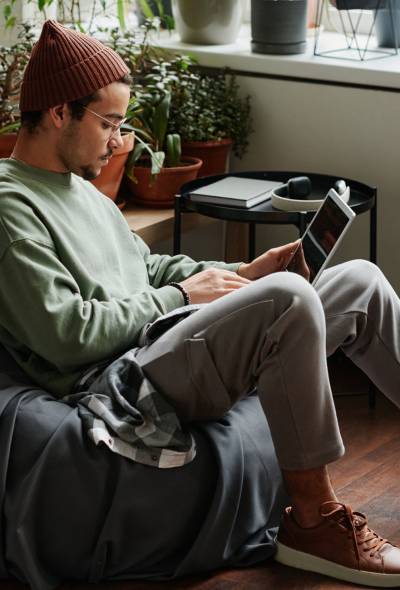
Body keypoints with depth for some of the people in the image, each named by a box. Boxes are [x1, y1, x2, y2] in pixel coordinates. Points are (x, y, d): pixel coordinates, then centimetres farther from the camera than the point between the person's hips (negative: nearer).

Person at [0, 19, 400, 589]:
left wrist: (239, 275, 10)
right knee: (289, 295, -32)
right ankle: (313, 520, -22)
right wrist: (180, 296, -10)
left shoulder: (78, 187, 20)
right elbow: (66, 336, -20)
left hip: (170, 345, 10)